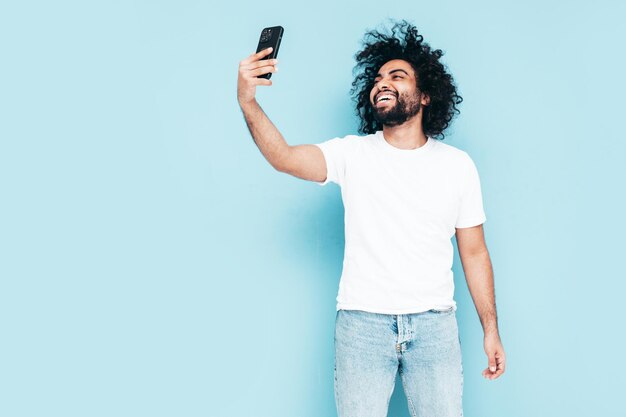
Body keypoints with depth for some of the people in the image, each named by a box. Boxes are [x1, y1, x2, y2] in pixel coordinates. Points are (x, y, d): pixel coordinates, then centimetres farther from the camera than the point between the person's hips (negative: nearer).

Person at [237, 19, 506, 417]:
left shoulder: (458, 164, 4)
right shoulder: (353, 154, 0)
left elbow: (474, 252, 8)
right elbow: (284, 157, -18)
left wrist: (491, 329, 6)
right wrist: (248, 103, -35)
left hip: (433, 324, 1)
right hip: (361, 323, -1)